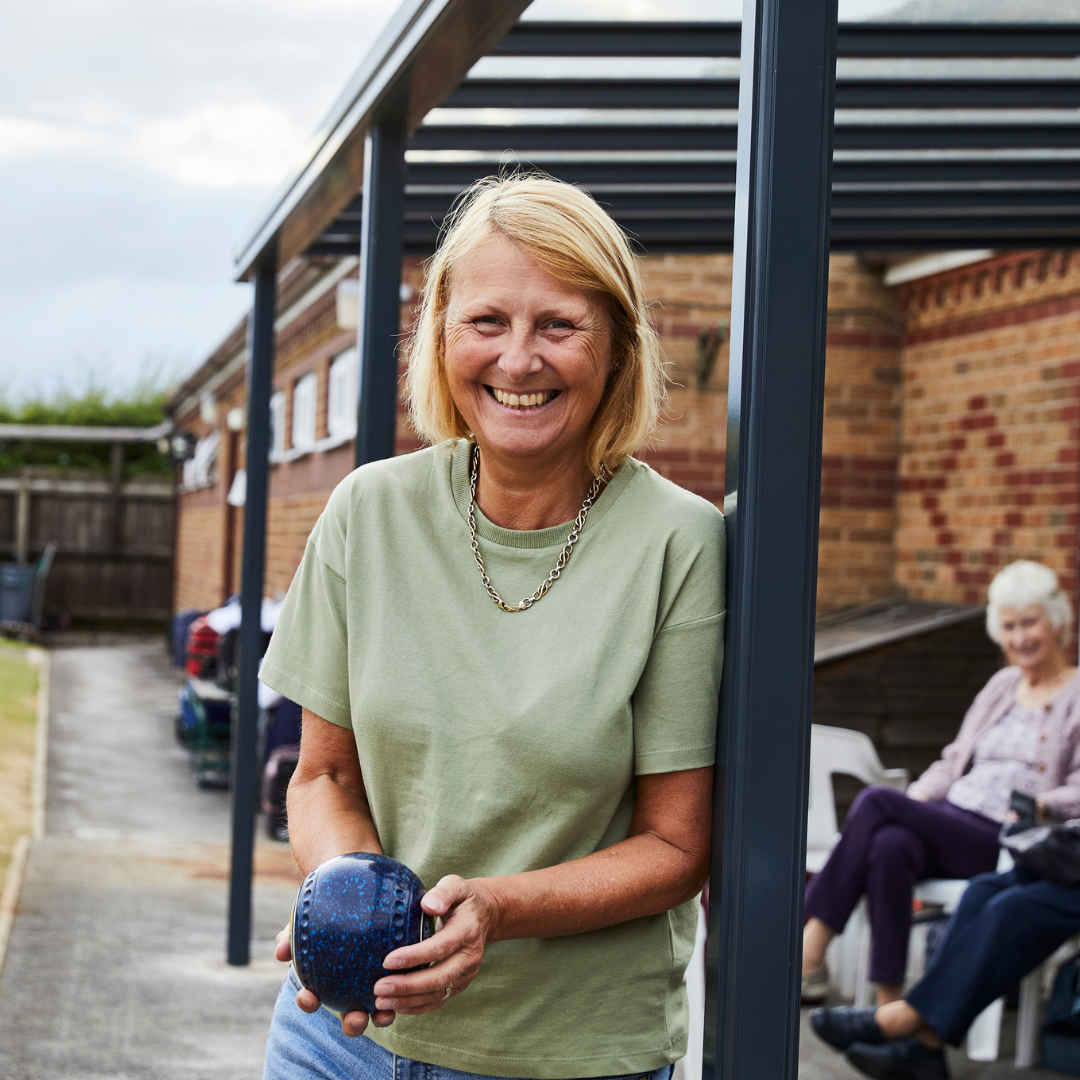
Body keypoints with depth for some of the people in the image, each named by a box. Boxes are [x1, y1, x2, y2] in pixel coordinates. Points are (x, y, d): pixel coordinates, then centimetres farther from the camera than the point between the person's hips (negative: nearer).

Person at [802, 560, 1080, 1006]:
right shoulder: (1002, 685, 25)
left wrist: (1036, 807, -21)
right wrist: (919, 795, 7)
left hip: (1005, 845, -5)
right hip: (947, 820, 6)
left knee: (876, 801, -26)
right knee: (889, 846, -31)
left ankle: (810, 950, -24)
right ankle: (889, 1007, -33)